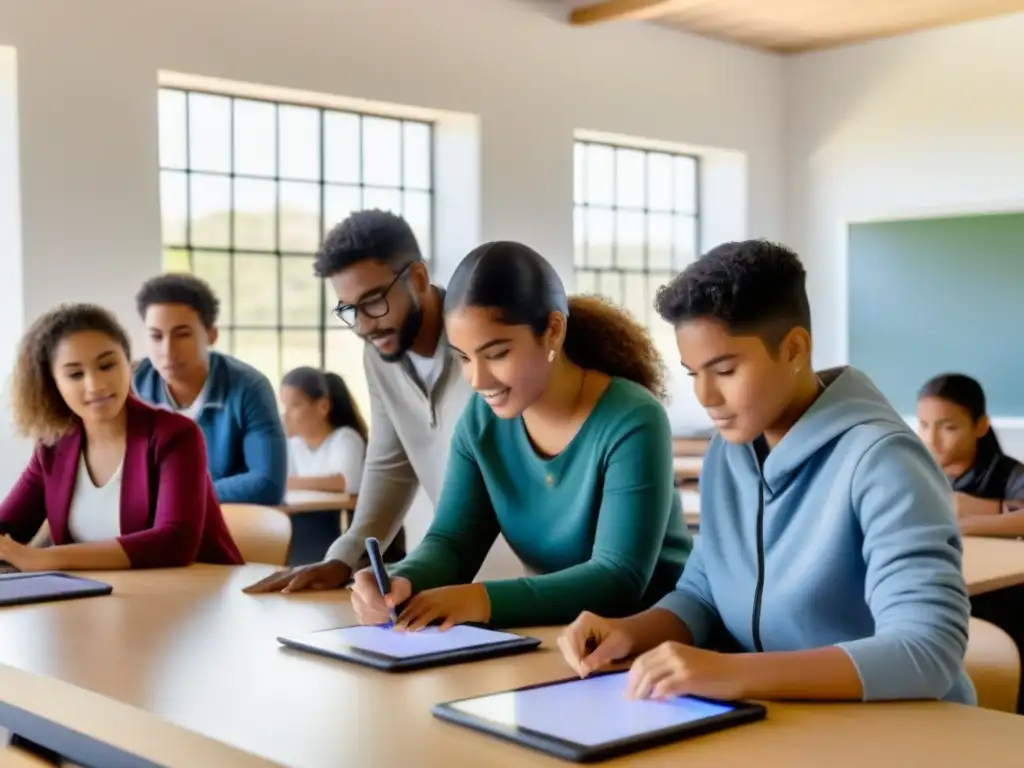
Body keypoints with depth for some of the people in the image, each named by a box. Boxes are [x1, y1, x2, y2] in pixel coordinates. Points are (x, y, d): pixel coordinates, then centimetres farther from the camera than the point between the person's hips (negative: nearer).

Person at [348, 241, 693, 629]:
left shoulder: (631, 422, -20)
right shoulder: (482, 420, -2)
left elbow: (619, 580, -25)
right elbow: (451, 542, -3)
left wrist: (483, 600, -36)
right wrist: (403, 583, -25)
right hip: (555, 633, 5)